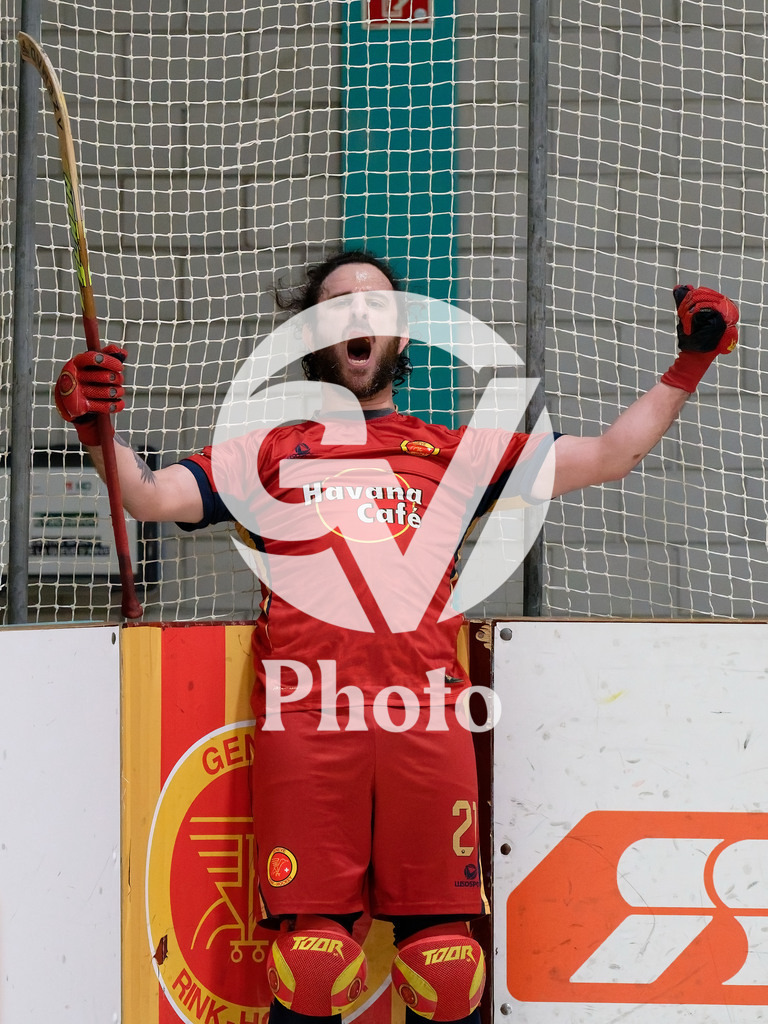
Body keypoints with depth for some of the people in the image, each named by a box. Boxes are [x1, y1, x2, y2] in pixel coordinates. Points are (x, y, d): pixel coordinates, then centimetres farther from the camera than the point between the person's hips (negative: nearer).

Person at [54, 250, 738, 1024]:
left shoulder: (457, 453, 23)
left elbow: (609, 456, 22)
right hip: (306, 719, -1)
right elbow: (151, 497, 9)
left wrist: (688, 364, 14)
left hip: (425, 718, 1)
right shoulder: (270, 453, 21)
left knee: (444, 961, -2)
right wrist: (99, 431, -9)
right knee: (310, 958, -6)